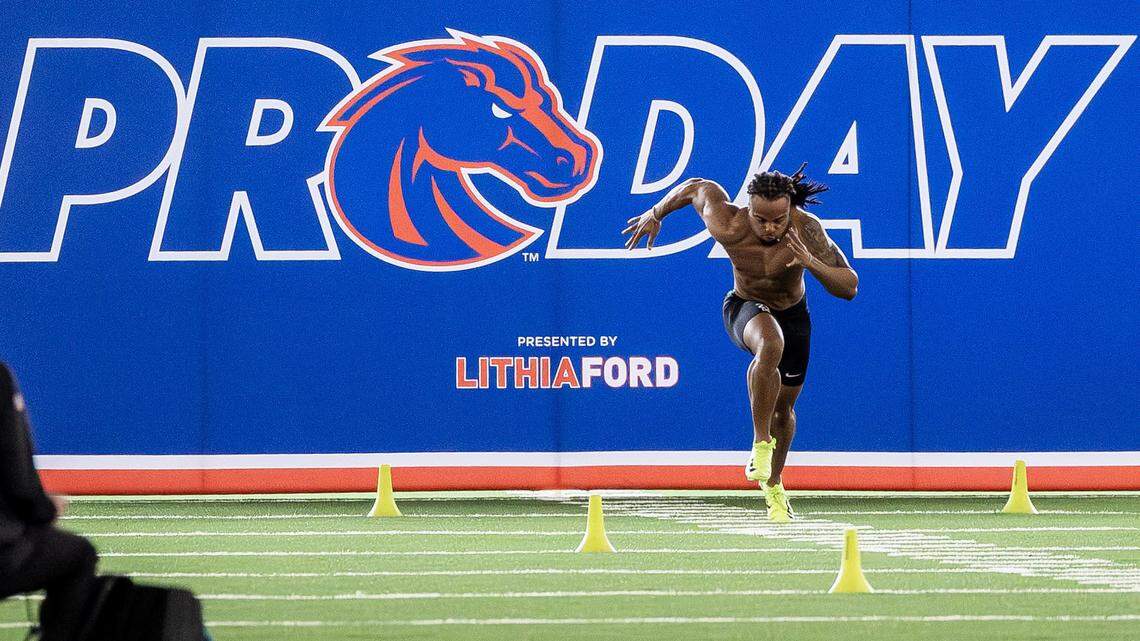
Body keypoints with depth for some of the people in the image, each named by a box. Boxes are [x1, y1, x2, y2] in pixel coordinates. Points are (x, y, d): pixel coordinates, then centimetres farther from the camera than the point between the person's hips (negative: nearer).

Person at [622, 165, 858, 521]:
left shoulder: (807, 230, -30)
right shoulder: (729, 228, -29)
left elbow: (849, 288, -28)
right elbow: (697, 187, -9)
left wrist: (810, 262, -44)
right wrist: (655, 215, 5)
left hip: (792, 314, 2)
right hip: (745, 308, -2)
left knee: (784, 407, 14)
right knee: (770, 345, -39)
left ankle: (773, 485, 41)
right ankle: (761, 443, -29)